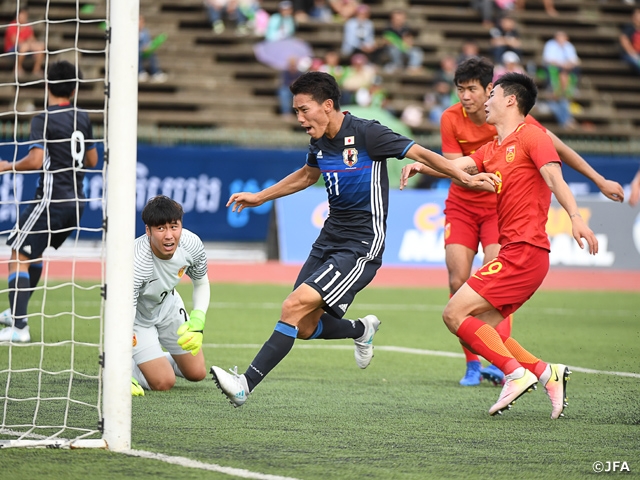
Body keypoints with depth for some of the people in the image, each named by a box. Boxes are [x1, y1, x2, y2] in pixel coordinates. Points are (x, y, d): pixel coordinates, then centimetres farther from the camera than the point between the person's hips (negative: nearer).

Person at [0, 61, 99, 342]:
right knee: (33, 253, 24)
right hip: (75, 201, 8)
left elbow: (35, 160, -20)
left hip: (51, 200, -8)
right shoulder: (83, 119, 10)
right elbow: (92, 161, 18)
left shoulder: (43, 120, -12)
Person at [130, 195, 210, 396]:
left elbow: (201, 283, -1)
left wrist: (197, 321, -17)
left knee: (197, 373, 11)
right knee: (163, 382, -14)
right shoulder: (136, 263, -42)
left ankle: (156, 361, 39)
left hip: (167, 304, 5)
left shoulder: (191, 244, -25)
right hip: (137, 316, -5)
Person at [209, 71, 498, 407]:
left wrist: (465, 178, -22)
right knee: (304, 327, 7)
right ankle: (362, 330, 36)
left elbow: (421, 154, -14)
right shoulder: (319, 141, 7)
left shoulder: (365, 133, -15)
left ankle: (246, 384, -19)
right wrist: (258, 197, 32)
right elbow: (307, 175, 28)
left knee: (294, 307, -20)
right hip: (330, 238, 8)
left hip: (361, 246, -8)